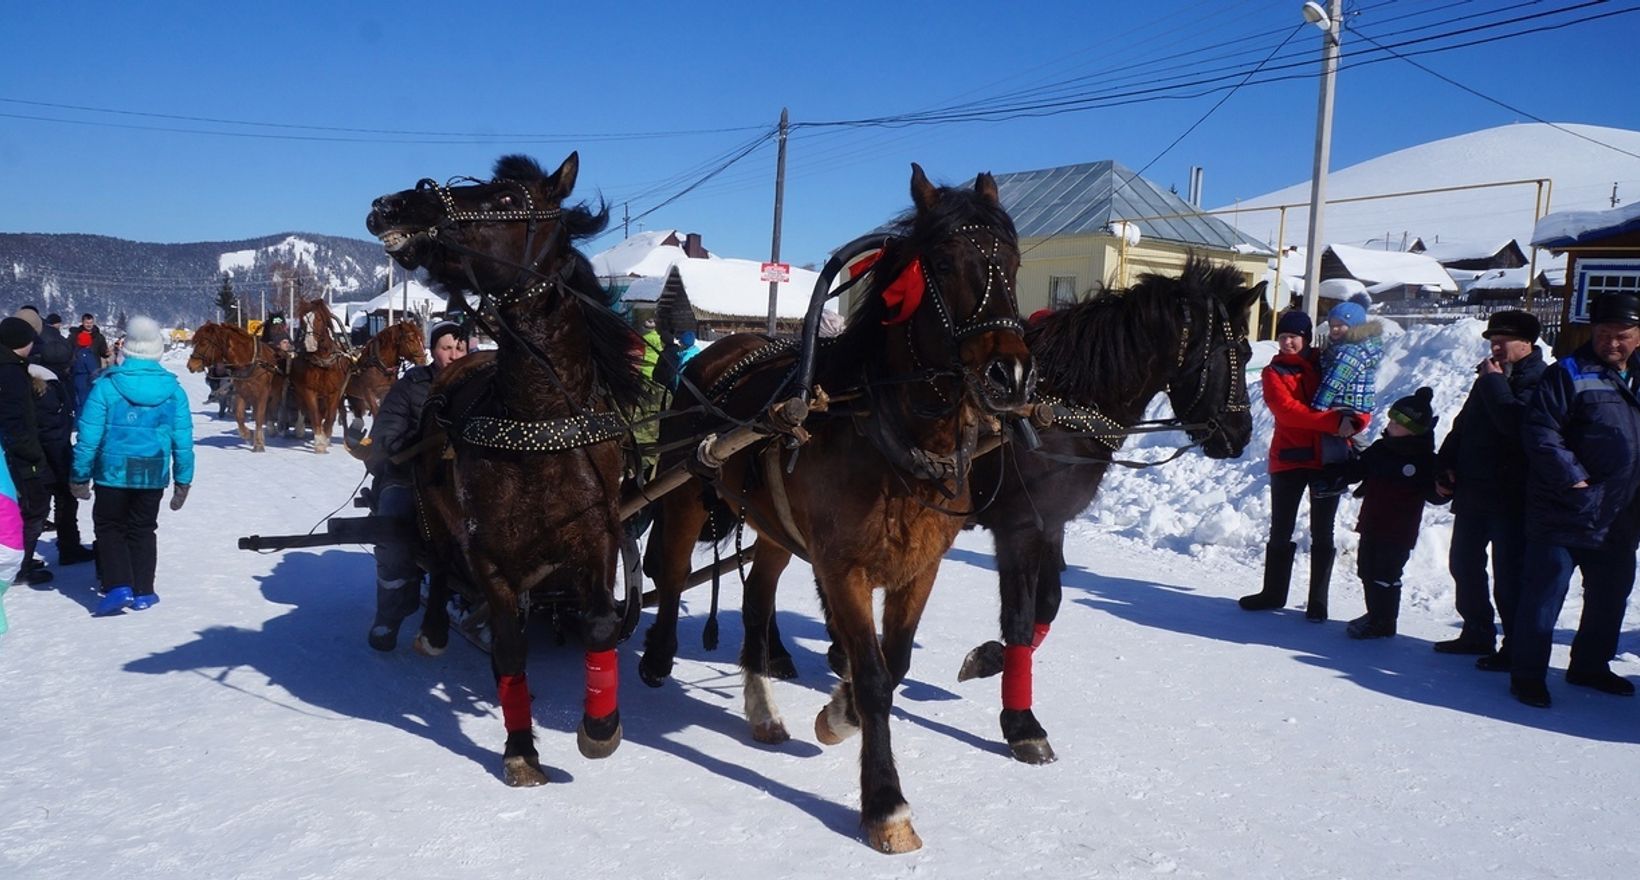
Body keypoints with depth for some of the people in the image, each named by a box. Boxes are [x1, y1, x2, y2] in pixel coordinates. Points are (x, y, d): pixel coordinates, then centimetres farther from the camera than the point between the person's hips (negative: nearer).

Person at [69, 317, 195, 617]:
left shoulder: (106, 386, -12)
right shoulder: (173, 390, -4)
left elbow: (89, 436, -10)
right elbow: (183, 440, 0)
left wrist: (80, 476, 1)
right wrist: (183, 480, 9)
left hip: (113, 473, -2)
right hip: (153, 476, 2)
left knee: (109, 528, 13)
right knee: (142, 530, 16)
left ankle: (117, 586, -1)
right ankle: (143, 592, 18)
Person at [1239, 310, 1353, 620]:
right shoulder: (1274, 372, 2)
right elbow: (1287, 410, -15)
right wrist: (1334, 421, -26)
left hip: (1327, 459, 0)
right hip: (1288, 459, 0)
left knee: (1322, 533, 3)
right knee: (1280, 530, 9)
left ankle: (1319, 600, 10)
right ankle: (1273, 592, 21)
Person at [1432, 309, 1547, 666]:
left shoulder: (1540, 380, -11)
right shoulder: (1490, 374, 15)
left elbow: (1515, 422, -29)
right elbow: (1462, 425, 19)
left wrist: (1493, 383, -17)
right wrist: (1447, 466, 9)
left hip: (1511, 496, -9)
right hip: (1473, 489, 9)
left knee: (1508, 575, -3)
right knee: (1463, 563, 16)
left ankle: (1516, 648, 7)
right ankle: (1476, 633, 29)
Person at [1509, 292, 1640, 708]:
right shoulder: (1567, 374, -8)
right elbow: (1539, 434, -15)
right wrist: (1573, 478, -21)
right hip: (1564, 515, -7)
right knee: (1543, 595, -3)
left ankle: (1591, 667, 34)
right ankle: (1527, 674, 6)